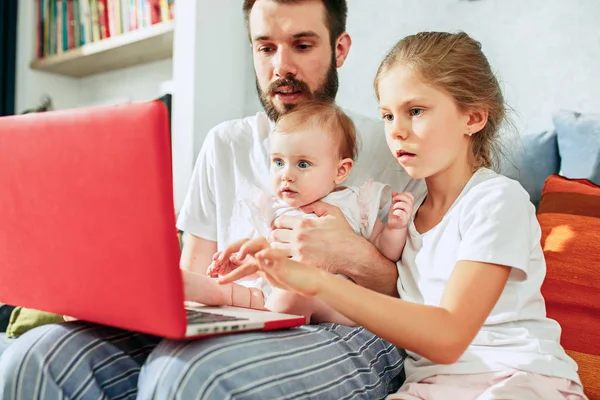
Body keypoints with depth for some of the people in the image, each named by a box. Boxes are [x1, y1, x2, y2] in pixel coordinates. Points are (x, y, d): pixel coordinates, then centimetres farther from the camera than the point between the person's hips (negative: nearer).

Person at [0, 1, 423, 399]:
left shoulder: (389, 147, 5)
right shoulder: (226, 144, 16)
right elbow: (190, 280, 15)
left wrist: (357, 260, -15)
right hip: (228, 329, 4)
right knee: (39, 356, -19)